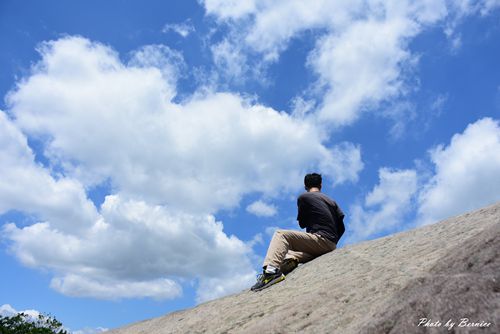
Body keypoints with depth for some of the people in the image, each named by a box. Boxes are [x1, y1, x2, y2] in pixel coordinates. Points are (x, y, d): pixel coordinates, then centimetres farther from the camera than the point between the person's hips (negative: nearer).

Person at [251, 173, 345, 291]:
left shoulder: (303, 197, 3)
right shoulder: (332, 201, 21)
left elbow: (302, 224, 9)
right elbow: (341, 228, 15)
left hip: (321, 238, -7)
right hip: (331, 245, 7)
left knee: (280, 235, -8)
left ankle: (271, 270, -32)